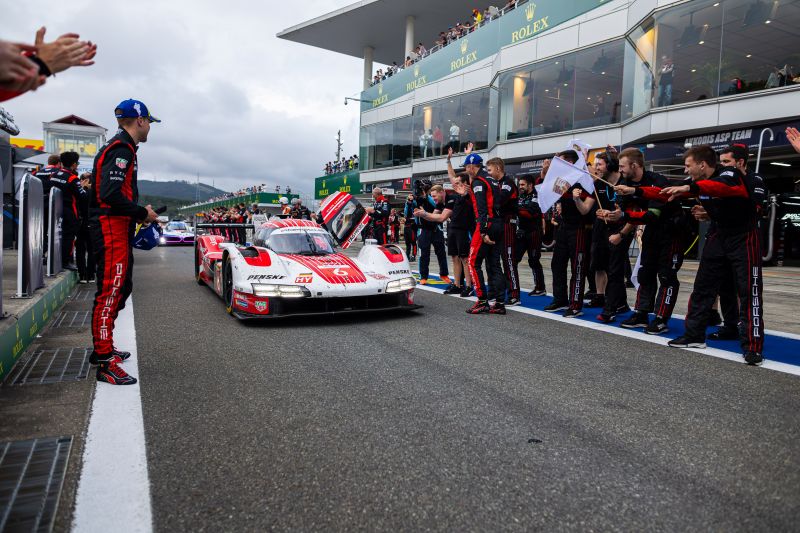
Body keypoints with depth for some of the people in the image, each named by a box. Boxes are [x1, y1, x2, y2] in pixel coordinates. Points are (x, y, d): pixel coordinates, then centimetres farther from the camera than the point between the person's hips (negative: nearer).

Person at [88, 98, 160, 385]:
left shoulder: (119, 147, 20)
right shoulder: (122, 149, -13)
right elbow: (110, 195, -24)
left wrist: (140, 213, 9)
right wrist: (142, 213, -13)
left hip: (117, 230, 11)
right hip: (112, 230, -11)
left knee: (122, 288, 18)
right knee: (110, 292, -10)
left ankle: (104, 347, 31)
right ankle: (104, 363, -6)